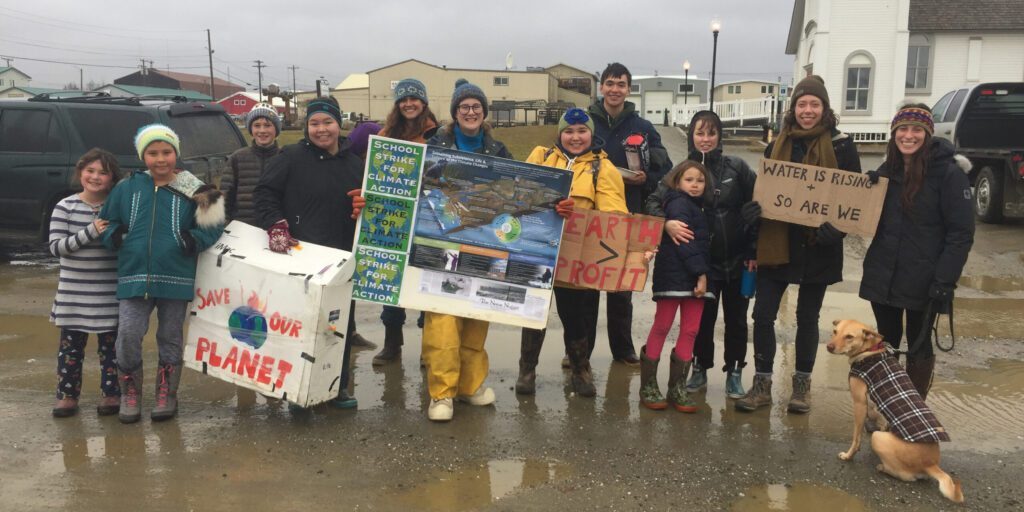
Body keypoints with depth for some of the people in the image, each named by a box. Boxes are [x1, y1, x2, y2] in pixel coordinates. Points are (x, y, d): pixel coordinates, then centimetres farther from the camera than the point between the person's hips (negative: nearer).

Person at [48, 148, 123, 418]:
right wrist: (90, 232, -21)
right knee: (71, 344, 8)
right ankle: (67, 395, 20)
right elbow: (55, 246, -10)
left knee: (110, 344, 8)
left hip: (111, 293, 0)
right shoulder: (65, 207, -2)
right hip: (74, 293, 0)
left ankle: (111, 394, 19)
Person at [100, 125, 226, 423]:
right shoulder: (127, 188, 6)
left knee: (170, 338, 10)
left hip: (176, 278, -1)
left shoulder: (191, 191, 0)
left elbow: (213, 226, 2)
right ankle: (130, 394, 14)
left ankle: (167, 395, 25)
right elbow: (107, 221, 15)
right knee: (128, 335, -7)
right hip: (133, 276, 1)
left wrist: (195, 240, -16)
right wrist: (113, 235, -6)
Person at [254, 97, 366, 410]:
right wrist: (276, 226, -16)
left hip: (341, 258, 5)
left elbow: (364, 204, 25)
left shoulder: (355, 164, 14)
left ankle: (337, 387, 22)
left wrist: (363, 207, 1)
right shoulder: (292, 157, -2)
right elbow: (265, 193, -3)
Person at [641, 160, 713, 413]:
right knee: (662, 327, -2)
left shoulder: (697, 207, 22)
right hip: (674, 275, -8)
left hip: (695, 277, 8)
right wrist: (700, 272, -17)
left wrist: (702, 275, 9)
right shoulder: (678, 204, -5)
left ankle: (677, 387, 11)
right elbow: (684, 242, -14)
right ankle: (648, 385, 5)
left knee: (690, 331, 5)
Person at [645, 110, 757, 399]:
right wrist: (666, 223, -31)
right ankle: (700, 370, 27)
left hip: (737, 260, 0)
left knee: (736, 319, 10)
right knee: (703, 318, 11)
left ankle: (734, 373, 24)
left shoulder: (736, 167, -2)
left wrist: (755, 251, -7)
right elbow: (653, 202, -10)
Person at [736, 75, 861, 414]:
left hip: (816, 246, -2)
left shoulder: (841, 145, -2)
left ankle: (802, 386, 26)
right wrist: (753, 209, -9)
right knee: (763, 314, -2)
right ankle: (762, 385, 11)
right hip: (776, 242, 2)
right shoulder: (778, 145, 8)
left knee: (807, 318, 11)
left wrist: (837, 227, -17)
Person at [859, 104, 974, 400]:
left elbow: (961, 233, -13)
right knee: (885, 342, 14)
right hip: (882, 276, 5)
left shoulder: (949, 173, -11)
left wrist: (944, 281, -20)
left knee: (918, 346, 8)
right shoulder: (886, 170, 7)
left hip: (922, 283, -5)